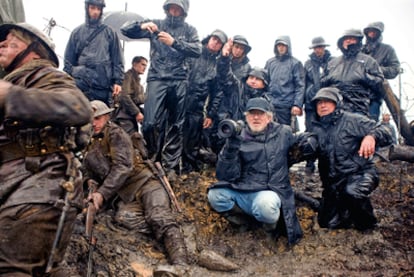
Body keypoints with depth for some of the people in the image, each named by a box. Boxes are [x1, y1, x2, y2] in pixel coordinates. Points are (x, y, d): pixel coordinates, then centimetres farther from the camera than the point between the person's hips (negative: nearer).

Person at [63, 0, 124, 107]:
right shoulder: (77, 32, 13)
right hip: (80, 84, 0)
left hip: (103, 86, 0)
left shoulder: (110, 33, 11)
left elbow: (117, 59, 6)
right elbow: (69, 59, 12)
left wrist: (118, 81, -4)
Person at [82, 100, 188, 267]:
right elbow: (86, 170, 28)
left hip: (143, 182, -6)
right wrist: (90, 181, 3)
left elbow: (123, 166, -12)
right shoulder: (89, 144, 21)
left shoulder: (115, 133, 0)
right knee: (124, 219, -31)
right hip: (123, 194, 6)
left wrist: (102, 193, -19)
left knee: (160, 220, -31)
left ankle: (180, 266, -45)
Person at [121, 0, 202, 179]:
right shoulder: (156, 25, 13)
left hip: (179, 82, 0)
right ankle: (150, 161, 5)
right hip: (157, 79, 0)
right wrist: (141, 25, -12)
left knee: (175, 125, 2)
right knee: (150, 123, -11)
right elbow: (126, 30, 9)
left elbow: (197, 50, -5)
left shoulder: (189, 30, 13)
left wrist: (174, 42, -17)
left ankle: (170, 166, 9)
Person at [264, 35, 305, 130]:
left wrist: (297, 104, -13)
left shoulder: (295, 63, 1)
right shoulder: (270, 62, 13)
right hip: (270, 104, 4)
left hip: (287, 106, -3)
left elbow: (300, 86, -4)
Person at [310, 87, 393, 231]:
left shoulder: (352, 120, -6)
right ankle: (352, 213, 33)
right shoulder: (316, 128, 8)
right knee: (328, 223, 1)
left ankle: (366, 222, -6)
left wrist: (371, 136, -33)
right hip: (334, 181, 5)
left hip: (360, 173, -5)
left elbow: (385, 131, -12)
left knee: (352, 190, -38)